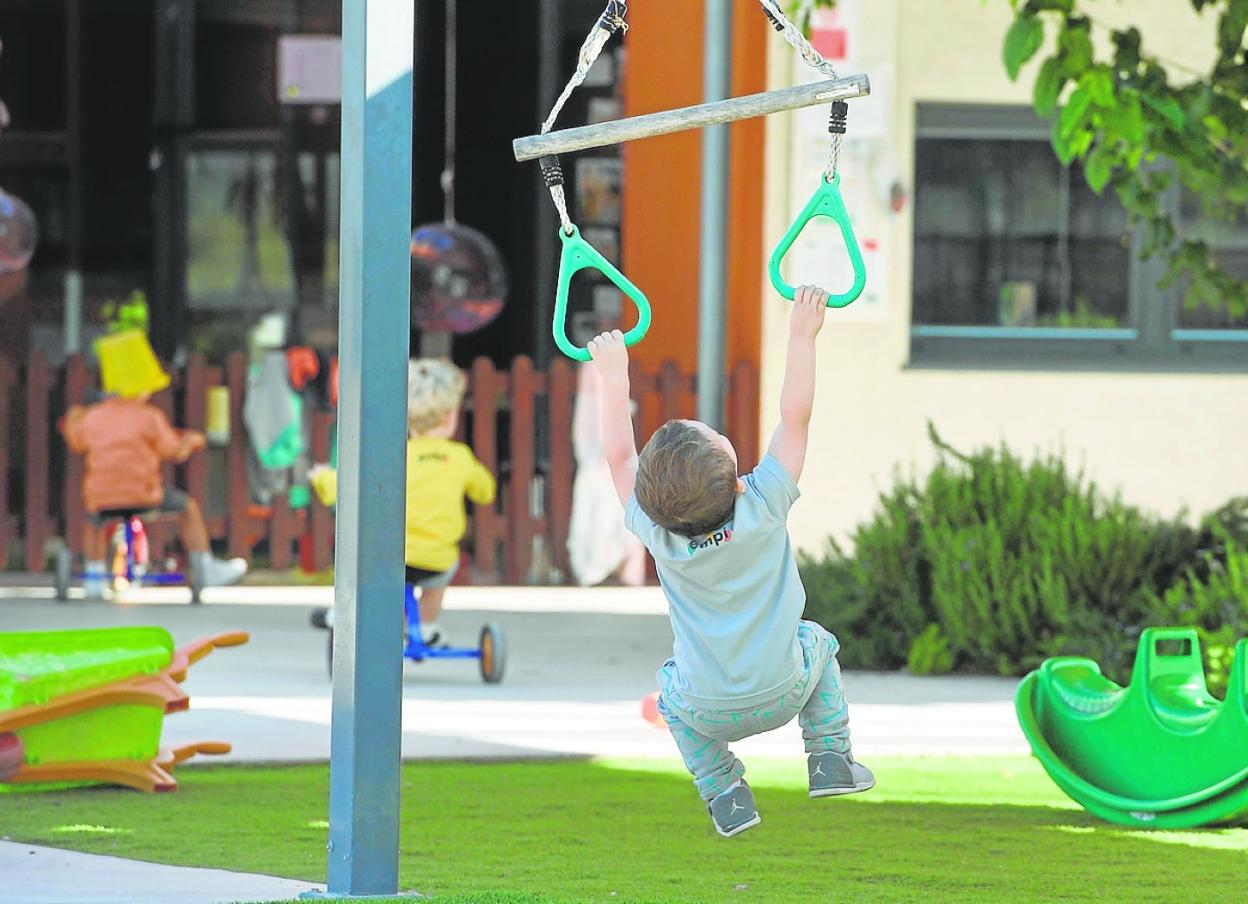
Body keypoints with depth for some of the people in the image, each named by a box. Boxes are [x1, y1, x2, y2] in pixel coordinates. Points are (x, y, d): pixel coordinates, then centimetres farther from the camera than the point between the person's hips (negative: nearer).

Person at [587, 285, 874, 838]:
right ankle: (831, 760, 22)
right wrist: (802, 336, -12)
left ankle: (724, 793, 19)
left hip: (710, 712, 0)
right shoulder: (764, 509, -23)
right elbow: (795, 418, -17)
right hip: (783, 695, 0)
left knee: (671, 686, 32)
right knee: (815, 642, 30)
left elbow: (619, 455, -8)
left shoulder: (659, 538, -20)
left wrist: (614, 378, 0)